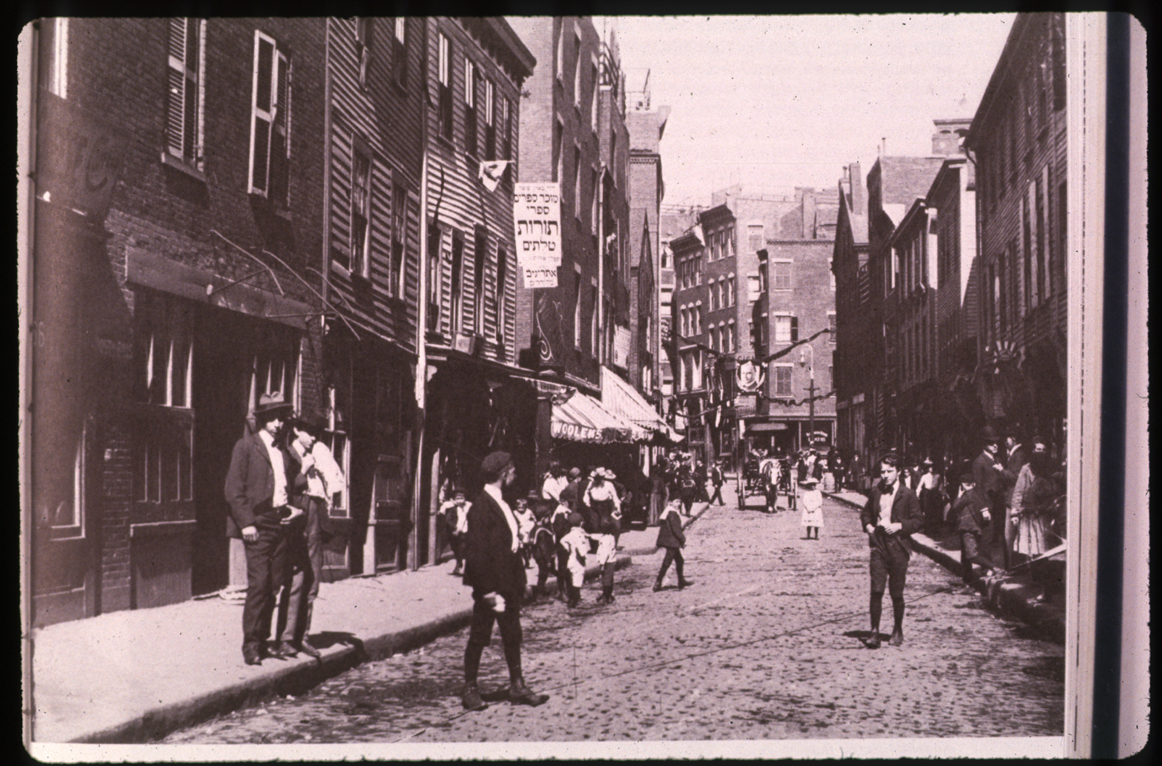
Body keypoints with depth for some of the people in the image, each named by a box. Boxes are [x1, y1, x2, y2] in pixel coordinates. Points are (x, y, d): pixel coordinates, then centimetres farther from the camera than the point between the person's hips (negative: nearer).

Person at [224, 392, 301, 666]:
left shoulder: (283, 451, 18)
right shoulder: (246, 446, 0)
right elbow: (234, 489, -6)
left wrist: (292, 508, 8)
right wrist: (246, 523, -13)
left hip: (280, 523, 6)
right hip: (258, 524, -6)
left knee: (274, 586, 5)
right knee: (258, 584, -11)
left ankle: (262, 641, 14)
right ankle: (250, 645, -5)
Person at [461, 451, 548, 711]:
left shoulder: (501, 504, 13)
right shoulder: (481, 506, -17)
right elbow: (476, 551, -20)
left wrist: (518, 581, 12)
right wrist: (488, 589, -21)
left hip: (508, 584, 9)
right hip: (489, 584, -9)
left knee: (513, 636, 11)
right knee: (479, 637, 2)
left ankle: (517, 687, 18)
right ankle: (470, 690, 12)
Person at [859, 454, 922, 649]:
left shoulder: (908, 495, -2)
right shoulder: (875, 492, 9)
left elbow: (917, 521, -1)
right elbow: (866, 513, 24)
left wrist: (900, 526, -15)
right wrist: (868, 526, 5)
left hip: (898, 547, -2)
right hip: (878, 545, 2)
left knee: (896, 593, 6)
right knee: (876, 590, -7)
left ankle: (898, 631, 23)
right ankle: (875, 632, -3)